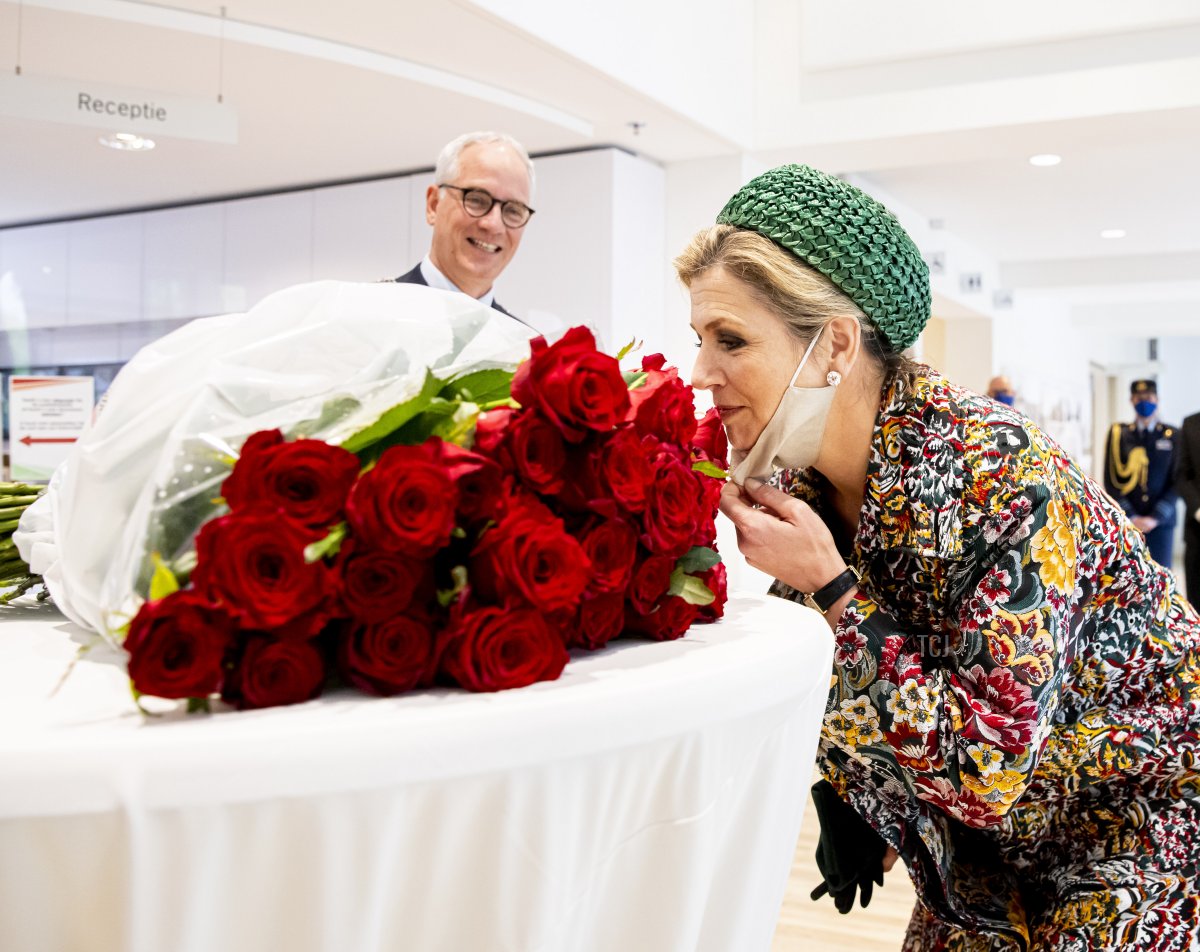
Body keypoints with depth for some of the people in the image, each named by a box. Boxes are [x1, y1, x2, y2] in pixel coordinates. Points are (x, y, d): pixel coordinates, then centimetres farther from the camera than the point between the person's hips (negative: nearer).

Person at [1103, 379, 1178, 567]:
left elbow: (1177, 481, 2)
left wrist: (1156, 517, -8)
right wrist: (1131, 517, -7)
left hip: (1161, 522, 0)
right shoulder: (1118, 433, 6)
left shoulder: (1171, 435, 6)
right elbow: (1111, 480, 1)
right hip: (1126, 521, 0)